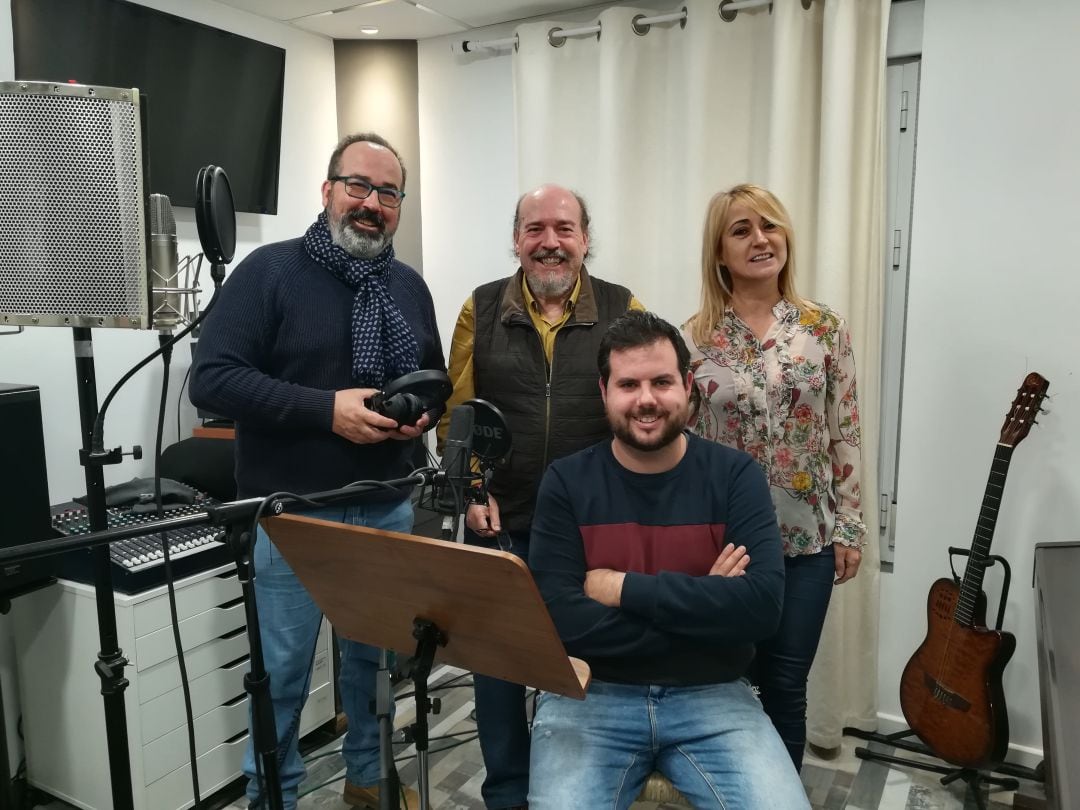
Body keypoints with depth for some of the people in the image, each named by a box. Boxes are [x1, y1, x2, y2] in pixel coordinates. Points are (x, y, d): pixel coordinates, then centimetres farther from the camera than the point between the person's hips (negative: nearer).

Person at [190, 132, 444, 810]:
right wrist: (327, 408, -23)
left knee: (377, 654, 17)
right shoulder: (270, 270, -7)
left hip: (390, 509, 5)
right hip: (293, 514, -4)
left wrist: (423, 413, -6)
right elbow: (212, 378, -15)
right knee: (284, 667, 8)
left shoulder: (409, 286, 9)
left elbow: (435, 379, 18)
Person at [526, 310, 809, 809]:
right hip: (592, 694, 0)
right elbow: (560, 619, -15)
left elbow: (762, 605, -16)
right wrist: (704, 605, -15)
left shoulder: (734, 475, -3)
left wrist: (624, 588, -17)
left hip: (712, 696, 1)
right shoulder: (567, 482, -4)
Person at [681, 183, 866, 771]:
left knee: (786, 686, 12)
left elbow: (845, 434, 2)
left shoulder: (826, 329, -1)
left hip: (806, 536, 1)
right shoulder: (695, 336, -5)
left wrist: (849, 527, 0)